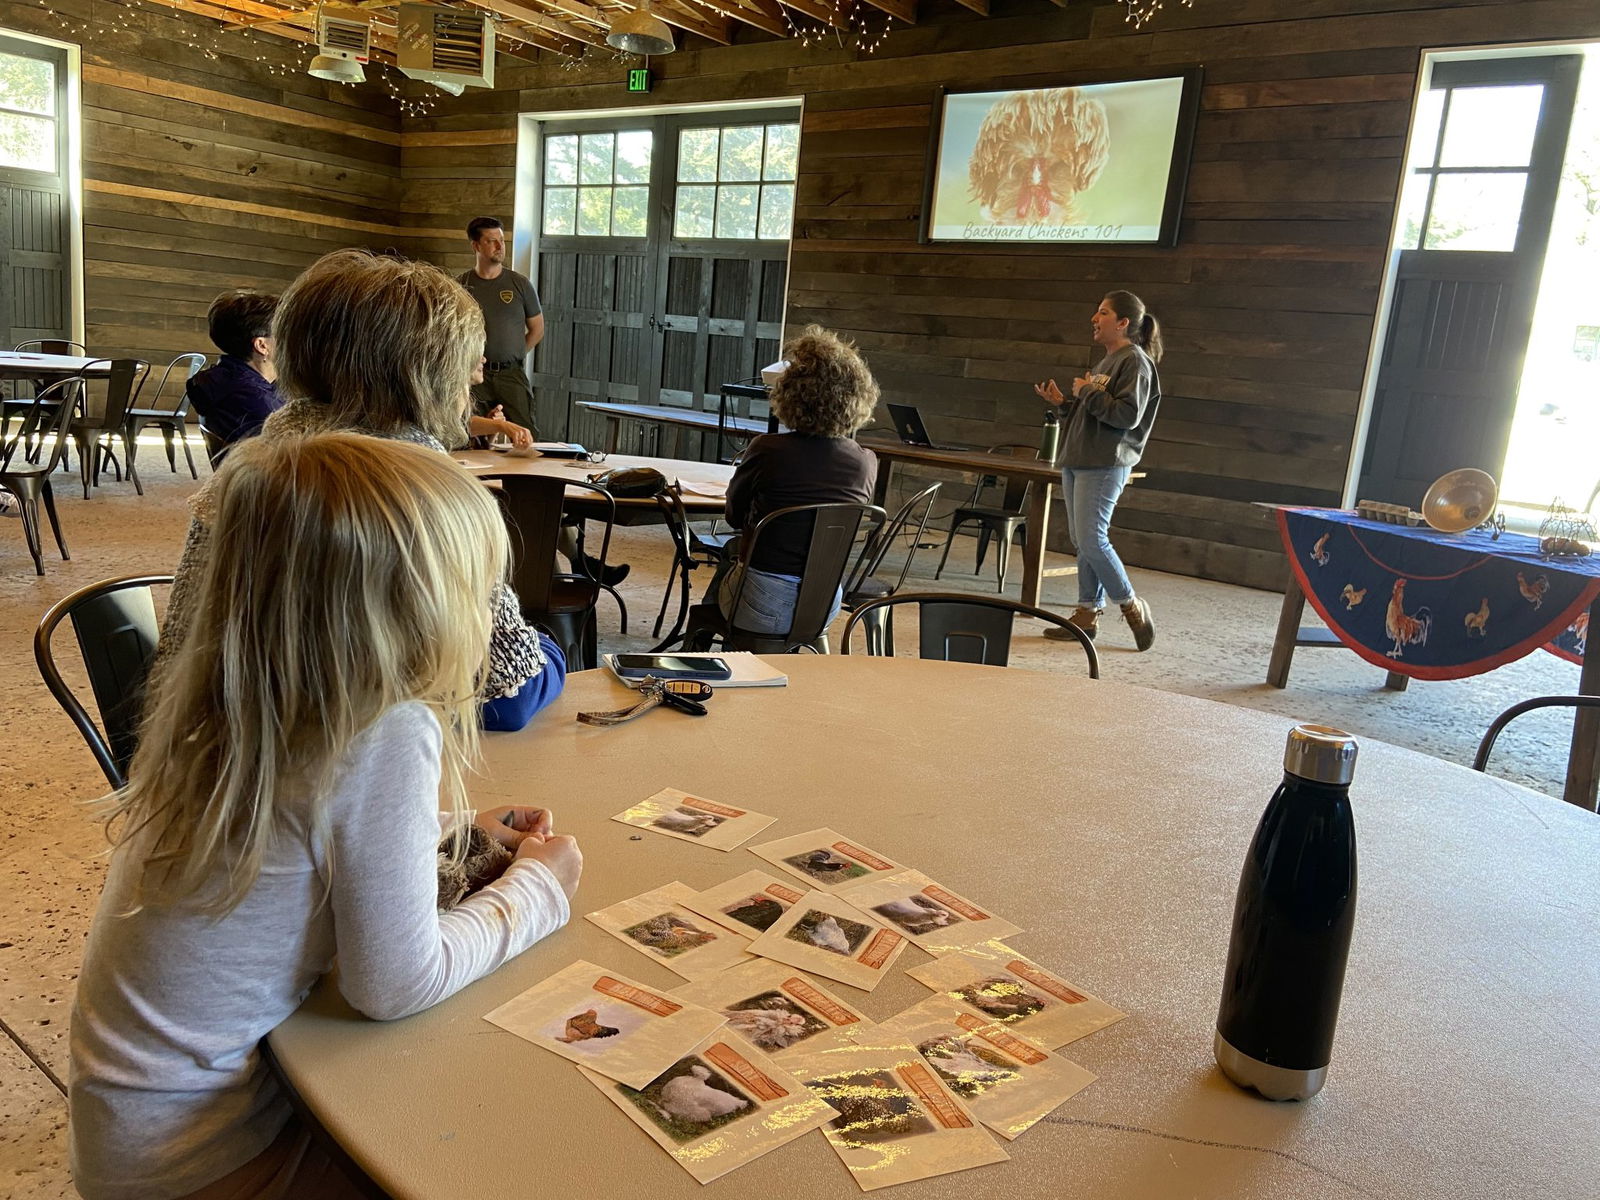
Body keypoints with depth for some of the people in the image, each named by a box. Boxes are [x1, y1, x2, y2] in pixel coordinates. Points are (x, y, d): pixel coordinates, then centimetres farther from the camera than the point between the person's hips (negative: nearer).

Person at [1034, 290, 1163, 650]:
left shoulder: (1135, 362, -10)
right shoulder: (1107, 361, 20)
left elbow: (1127, 415, -20)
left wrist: (1087, 392, -13)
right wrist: (1063, 402, 14)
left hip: (1104, 466, -10)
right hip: (1077, 461, 10)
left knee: (1091, 539, -12)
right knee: (1081, 540, 9)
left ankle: (1132, 606, 3)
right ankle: (1087, 614, 15)